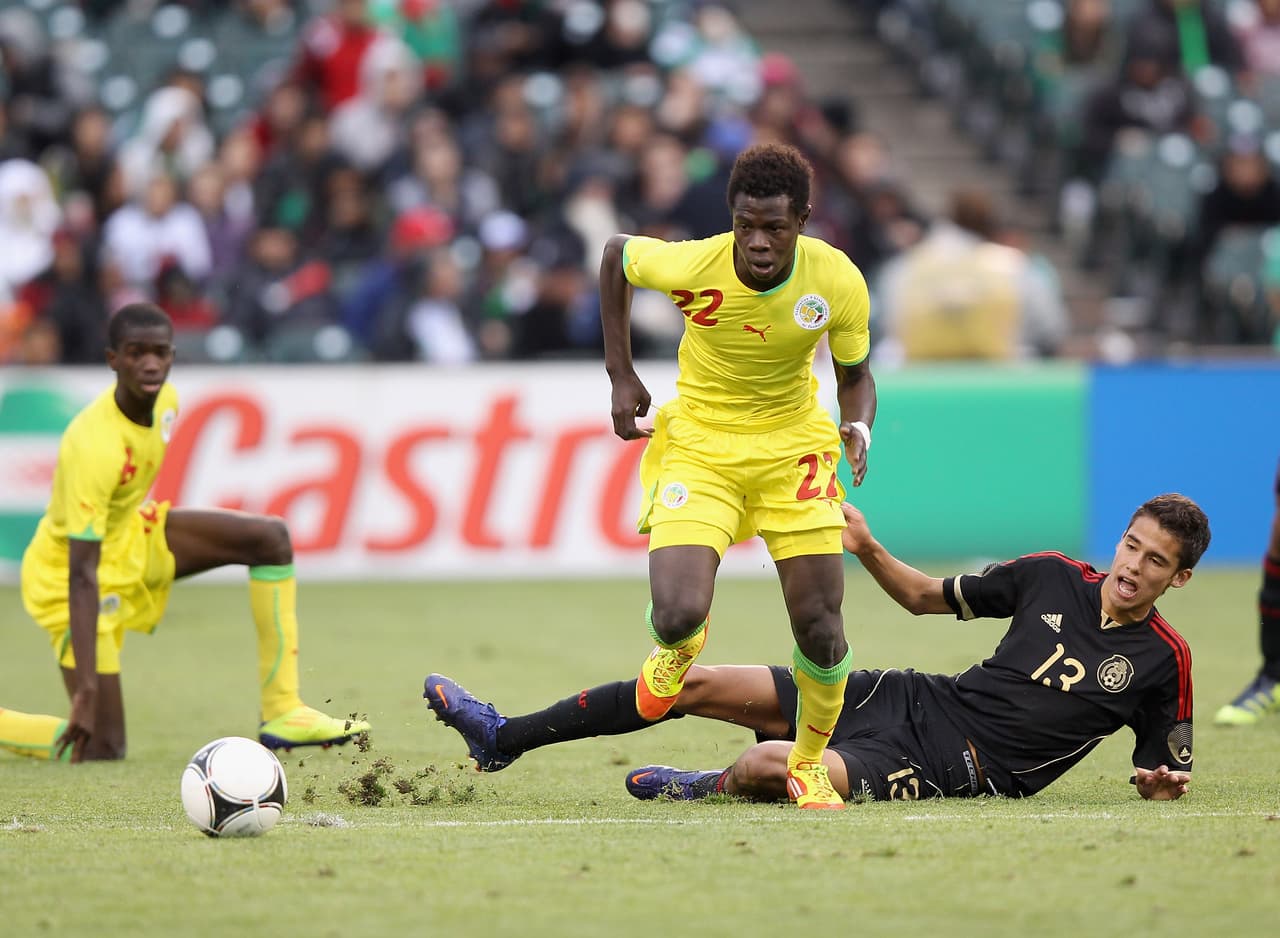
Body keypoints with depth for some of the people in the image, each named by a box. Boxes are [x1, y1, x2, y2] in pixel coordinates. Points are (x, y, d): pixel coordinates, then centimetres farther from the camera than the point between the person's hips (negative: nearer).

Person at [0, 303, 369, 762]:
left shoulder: (164, 398, -11)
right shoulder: (92, 447, -35)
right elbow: (82, 574, -37)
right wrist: (87, 690, -41)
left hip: (129, 535, 8)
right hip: (62, 570, -8)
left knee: (271, 538, -6)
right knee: (102, 748, -13)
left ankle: (282, 714, -4)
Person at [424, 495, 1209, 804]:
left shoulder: (1165, 663, -6)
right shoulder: (1053, 578, 7)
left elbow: (1165, 776, 3)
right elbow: (929, 596, 19)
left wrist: (1163, 780, -20)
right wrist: (869, 549, 3)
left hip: (960, 767, -6)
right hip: (916, 700, 6)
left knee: (772, 764, -31)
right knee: (698, 682, -2)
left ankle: (713, 788, 6)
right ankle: (504, 738, 6)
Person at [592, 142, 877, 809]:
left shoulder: (839, 283, -18)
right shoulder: (690, 265, -23)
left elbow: (854, 376, 1)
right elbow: (615, 252, 1)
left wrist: (858, 429, -22)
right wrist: (620, 374, -1)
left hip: (794, 447, 1)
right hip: (699, 446, -1)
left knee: (819, 629, -5)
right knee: (678, 615, -21)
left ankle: (809, 765, 23)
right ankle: (679, 647, 21)